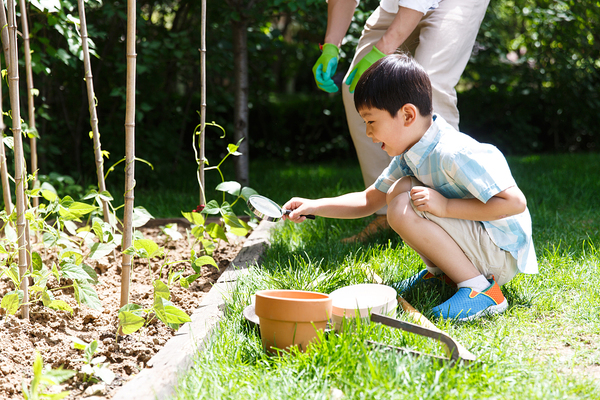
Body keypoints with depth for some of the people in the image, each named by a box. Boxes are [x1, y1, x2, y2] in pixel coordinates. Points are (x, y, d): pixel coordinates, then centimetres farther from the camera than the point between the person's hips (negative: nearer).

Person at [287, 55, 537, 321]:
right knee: (399, 190, 3)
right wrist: (314, 207, 4)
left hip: (504, 255, -9)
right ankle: (441, 272, 9)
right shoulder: (410, 155, 5)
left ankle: (481, 289, -19)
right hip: (478, 248, 9)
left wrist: (446, 206, -27)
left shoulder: (454, 154, -26)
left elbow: (515, 202, -28)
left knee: (403, 209, -23)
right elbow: (369, 200, 15)